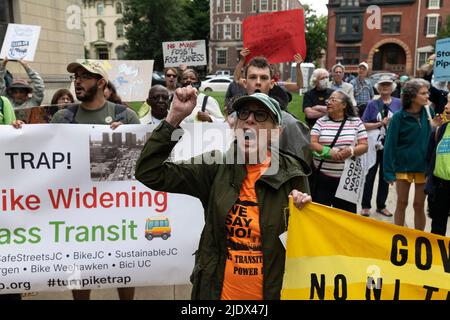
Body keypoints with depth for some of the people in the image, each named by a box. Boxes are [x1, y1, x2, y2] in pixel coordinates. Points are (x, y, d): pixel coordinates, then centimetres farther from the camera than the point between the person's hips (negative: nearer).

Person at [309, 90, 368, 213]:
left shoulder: (356, 122, 4)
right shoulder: (321, 122, 6)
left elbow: (364, 146, 2)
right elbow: (312, 143, -2)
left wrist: (351, 151, -19)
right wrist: (329, 152, -19)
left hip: (347, 177, 0)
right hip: (321, 177, 1)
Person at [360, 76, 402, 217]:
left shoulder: (399, 103, 3)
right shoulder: (373, 104, -1)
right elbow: (364, 125, -6)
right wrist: (381, 123, -15)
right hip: (374, 144, -2)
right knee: (370, 175, 4)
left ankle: (381, 205, 24)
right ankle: (365, 206, 15)